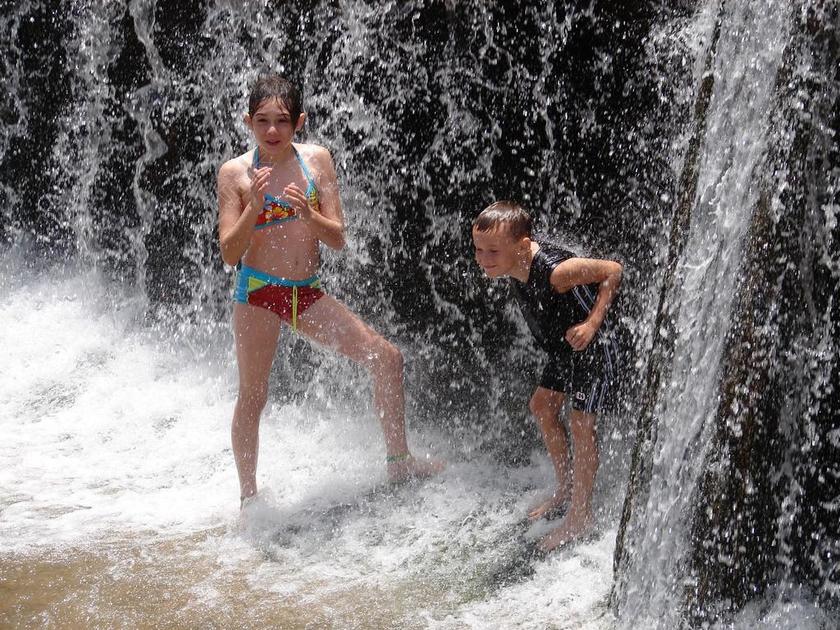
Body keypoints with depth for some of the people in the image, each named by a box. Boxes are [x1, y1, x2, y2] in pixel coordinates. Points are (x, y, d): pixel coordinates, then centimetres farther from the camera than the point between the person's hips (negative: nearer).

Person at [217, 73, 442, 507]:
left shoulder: (316, 160, 0)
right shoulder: (235, 172, -7)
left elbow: (337, 239, -1)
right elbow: (229, 253, -9)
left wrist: (307, 213, -21)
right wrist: (254, 208, -24)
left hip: (307, 292, 4)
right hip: (257, 292, -4)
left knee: (386, 358, 2)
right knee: (252, 397, 1)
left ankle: (398, 460, 15)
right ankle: (248, 497, 16)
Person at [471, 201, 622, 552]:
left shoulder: (554, 271, -38)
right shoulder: (516, 265, -13)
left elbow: (612, 270, -28)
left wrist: (592, 324, -30)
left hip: (592, 349, -9)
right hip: (563, 350, 9)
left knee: (580, 424, -9)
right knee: (542, 405, 17)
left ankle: (580, 516, 4)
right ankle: (565, 488, 34)